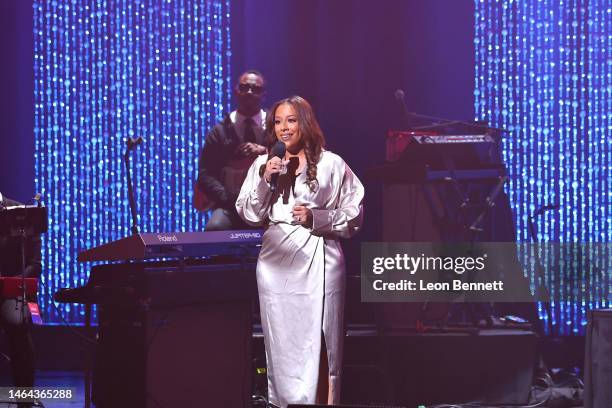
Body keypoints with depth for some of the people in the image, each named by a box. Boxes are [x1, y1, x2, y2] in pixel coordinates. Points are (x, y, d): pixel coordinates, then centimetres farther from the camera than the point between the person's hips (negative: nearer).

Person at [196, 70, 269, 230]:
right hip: (231, 205, 1)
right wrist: (229, 200, -12)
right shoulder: (220, 130, 9)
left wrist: (264, 151, -15)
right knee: (215, 227, -32)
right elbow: (205, 173, 4)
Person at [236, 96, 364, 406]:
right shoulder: (263, 163, 11)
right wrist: (264, 181, -7)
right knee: (281, 341, 5)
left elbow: (354, 215, 1)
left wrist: (316, 218, -12)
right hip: (276, 259, 3)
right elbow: (248, 215, 7)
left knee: (316, 340, -6)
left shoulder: (330, 164, 1)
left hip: (318, 259, -3)